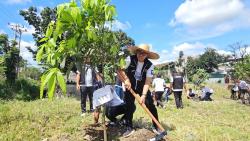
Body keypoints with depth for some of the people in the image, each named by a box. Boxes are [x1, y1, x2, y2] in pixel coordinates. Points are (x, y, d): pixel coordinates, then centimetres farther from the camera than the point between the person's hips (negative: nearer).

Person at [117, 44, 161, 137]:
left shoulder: (149, 65, -17)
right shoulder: (130, 59, -19)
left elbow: (147, 82, -21)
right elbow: (120, 69, -18)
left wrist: (143, 95, -29)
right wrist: (126, 79, -30)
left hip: (142, 87, 0)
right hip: (130, 86, 0)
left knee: (150, 105, -6)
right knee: (128, 106, -2)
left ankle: (156, 127, 13)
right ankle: (129, 128, 15)